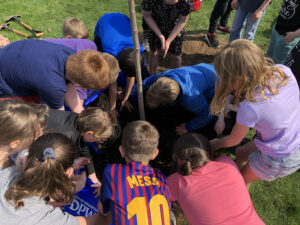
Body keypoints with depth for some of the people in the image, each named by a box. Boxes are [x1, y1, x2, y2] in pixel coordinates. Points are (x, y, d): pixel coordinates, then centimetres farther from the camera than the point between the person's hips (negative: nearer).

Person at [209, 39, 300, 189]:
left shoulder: (249, 108, -36)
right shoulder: (283, 71, -19)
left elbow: (234, 140, -14)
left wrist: (216, 144, 7)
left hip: (280, 161, -7)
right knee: (240, 153, 27)